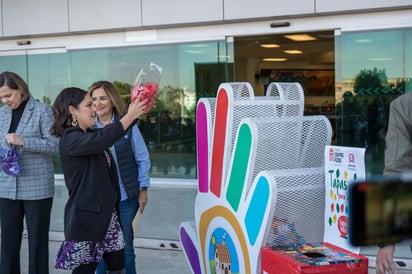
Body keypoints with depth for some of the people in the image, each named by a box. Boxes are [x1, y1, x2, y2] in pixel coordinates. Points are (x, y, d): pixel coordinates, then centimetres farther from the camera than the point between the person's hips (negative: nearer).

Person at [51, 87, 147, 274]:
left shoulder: (90, 134, 14)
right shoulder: (70, 139, -15)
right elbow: (101, 139, -31)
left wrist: (135, 113, 2)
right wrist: (130, 116, -29)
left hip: (107, 215, 9)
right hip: (86, 218, -9)